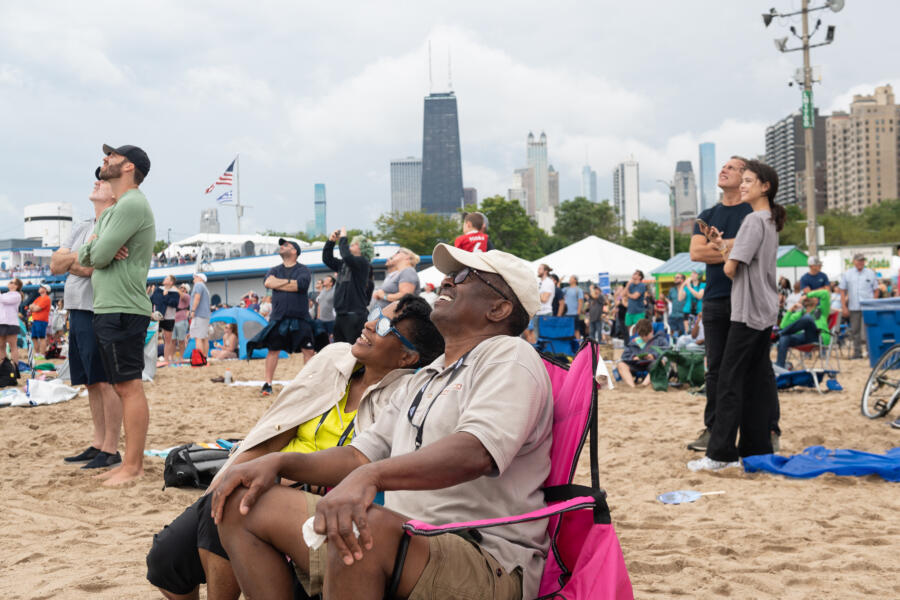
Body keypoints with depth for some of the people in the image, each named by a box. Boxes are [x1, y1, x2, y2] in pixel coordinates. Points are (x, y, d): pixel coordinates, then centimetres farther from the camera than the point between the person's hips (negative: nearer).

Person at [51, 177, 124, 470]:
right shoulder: (81, 229, 19)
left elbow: (89, 268, -18)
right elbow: (55, 265, 10)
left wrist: (69, 262, 0)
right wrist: (79, 257, -9)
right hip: (77, 313, 9)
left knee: (106, 382, -7)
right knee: (92, 383, 12)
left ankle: (110, 449, -3)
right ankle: (98, 444, 18)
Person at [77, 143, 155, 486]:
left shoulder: (132, 204, -13)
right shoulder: (114, 210, 20)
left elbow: (99, 255, -18)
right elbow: (86, 258, 16)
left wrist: (97, 247, 3)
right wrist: (96, 249, -5)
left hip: (122, 311, -10)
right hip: (109, 309, 10)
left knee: (129, 387, -9)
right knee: (123, 388, 11)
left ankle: (133, 467, -8)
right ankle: (131, 461, 16)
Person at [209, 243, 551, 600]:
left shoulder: (510, 357, -4)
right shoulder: (424, 379, 26)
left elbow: (476, 453, -24)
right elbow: (360, 456, 24)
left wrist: (370, 475, -38)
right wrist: (278, 463, 6)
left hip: (489, 565, -9)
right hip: (404, 540, 9)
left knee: (367, 528, -40)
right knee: (244, 504, 4)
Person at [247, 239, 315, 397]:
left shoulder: (303, 270, 4)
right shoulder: (275, 270, 16)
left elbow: (299, 285, -16)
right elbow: (268, 283, -5)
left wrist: (278, 283, -6)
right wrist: (289, 282, -8)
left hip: (300, 317, -3)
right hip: (278, 317, 3)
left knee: (308, 350, -4)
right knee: (272, 350, 3)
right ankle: (268, 384, 9)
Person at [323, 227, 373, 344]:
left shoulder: (363, 262, -6)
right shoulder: (343, 264, 18)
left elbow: (346, 256, -23)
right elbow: (327, 259, 23)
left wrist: (343, 238, -10)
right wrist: (331, 241, 11)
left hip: (354, 315, -8)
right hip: (340, 314, 8)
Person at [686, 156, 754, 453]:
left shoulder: (755, 212, 1)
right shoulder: (707, 216, 16)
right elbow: (695, 252, 1)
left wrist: (715, 244, -7)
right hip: (715, 299, 5)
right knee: (716, 368, 7)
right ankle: (713, 429, 13)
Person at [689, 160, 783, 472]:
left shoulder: (754, 221, -14)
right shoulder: (770, 222, 17)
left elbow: (731, 269, -17)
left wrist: (726, 256, 4)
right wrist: (724, 245, 5)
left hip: (748, 311, -10)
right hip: (766, 312, 10)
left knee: (730, 382, -8)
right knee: (758, 381, 9)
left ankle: (720, 454, -8)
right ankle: (758, 449, 11)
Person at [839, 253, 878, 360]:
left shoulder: (871, 273, 6)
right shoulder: (847, 274, 7)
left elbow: (875, 290, 7)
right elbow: (842, 291, 8)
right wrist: (844, 307, 1)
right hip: (854, 307, 1)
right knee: (855, 330, 5)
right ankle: (857, 352, 12)